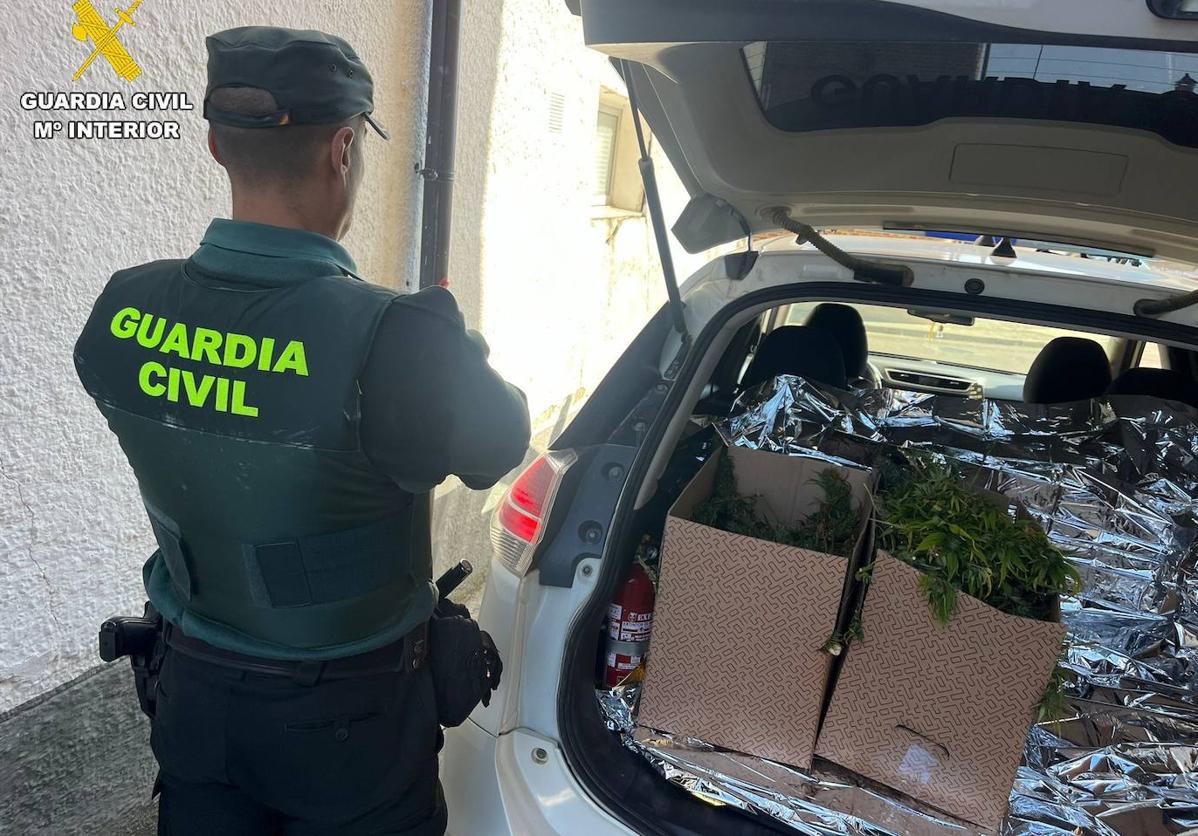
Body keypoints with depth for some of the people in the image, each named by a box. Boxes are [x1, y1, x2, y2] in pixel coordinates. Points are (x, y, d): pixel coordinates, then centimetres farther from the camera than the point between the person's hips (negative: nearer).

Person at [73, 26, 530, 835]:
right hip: (351, 711, -3)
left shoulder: (121, 315, -14)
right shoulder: (394, 340, -31)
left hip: (194, 690, 4)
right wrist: (466, 358, 9)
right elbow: (498, 448, -12)